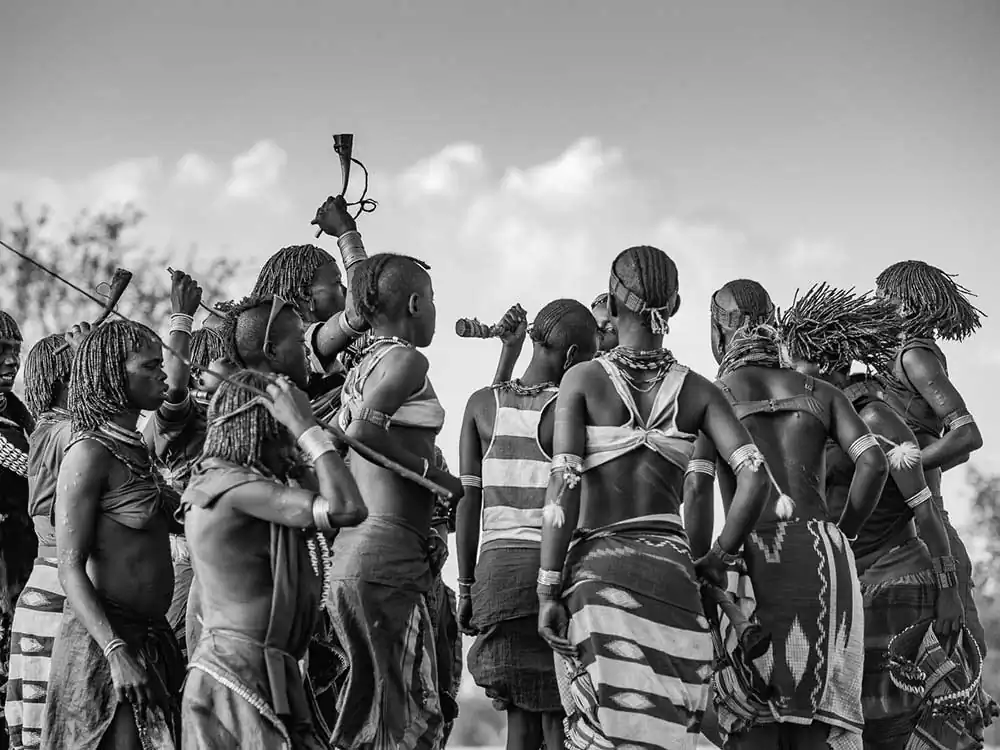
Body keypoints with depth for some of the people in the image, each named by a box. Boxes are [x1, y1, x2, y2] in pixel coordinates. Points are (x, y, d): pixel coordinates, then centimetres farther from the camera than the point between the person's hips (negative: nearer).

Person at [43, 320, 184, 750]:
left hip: (152, 637, 8)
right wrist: (116, 652, -24)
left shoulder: (138, 449, 13)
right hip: (101, 638, -8)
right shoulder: (89, 453, -12)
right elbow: (70, 570, -17)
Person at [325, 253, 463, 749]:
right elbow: (364, 430, -21)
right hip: (390, 548, -9)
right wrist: (438, 476, -13)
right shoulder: (407, 360, -6)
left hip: (347, 550, 9)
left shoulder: (361, 368, 19)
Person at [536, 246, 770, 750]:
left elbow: (563, 487, -8)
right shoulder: (695, 390, 6)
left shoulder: (582, 379, 0)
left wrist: (548, 590, -8)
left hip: (595, 566, -2)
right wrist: (715, 560, 7)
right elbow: (753, 479, -5)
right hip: (670, 570, 2)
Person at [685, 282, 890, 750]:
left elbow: (697, 487, -4)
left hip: (754, 560, -2)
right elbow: (873, 463, 4)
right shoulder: (819, 391, 18)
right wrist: (839, 538, 14)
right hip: (822, 552, 3)